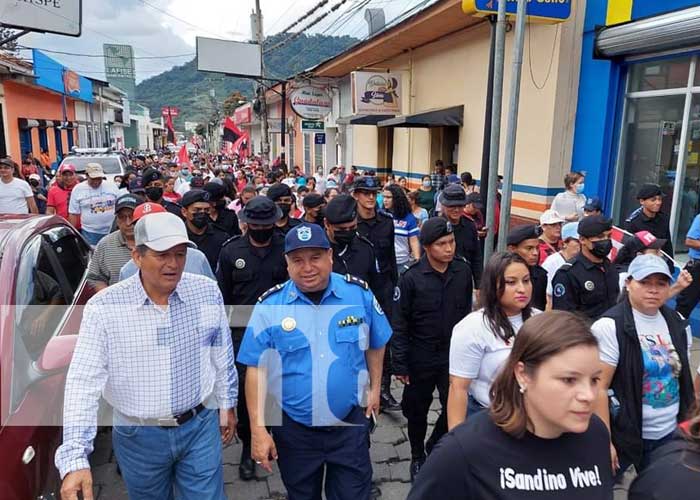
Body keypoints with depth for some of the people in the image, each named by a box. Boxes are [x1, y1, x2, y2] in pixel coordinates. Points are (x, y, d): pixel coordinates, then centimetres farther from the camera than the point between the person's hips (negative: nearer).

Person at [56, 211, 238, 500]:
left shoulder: (207, 292, -9)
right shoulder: (104, 307, -16)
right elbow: (83, 383, -18)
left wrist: (227, 404, 10)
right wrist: (74, 459, -24)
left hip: (201, 426, 1)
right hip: (138, 436, 0)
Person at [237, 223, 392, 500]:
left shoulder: (359, 293, -9)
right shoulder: (270, 305, -12)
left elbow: (375, 344, 7)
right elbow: (256, 369, -9)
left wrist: (375, 389, 9)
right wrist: (258, 428, -10)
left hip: (350, 423, 0)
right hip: (293, 428, 0)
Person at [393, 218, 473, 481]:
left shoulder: (463, 271, -6)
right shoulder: (411, 277, -15)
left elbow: (467, 313, 5)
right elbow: (400, 325, -10)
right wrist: (400, 364, -10)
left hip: (454, 355, 2)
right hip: (420, 358, -2)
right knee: (417, 411, 13)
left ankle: (434, 447, 35)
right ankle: (417, 457, 39)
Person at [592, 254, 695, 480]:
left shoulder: (678, 323, 3)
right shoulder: (610, 326, -17)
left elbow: (684, 378, 14)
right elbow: (599, 388, -19)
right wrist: (604, 441, -19)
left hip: (670, 433, 6)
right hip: (624, 434, -6)